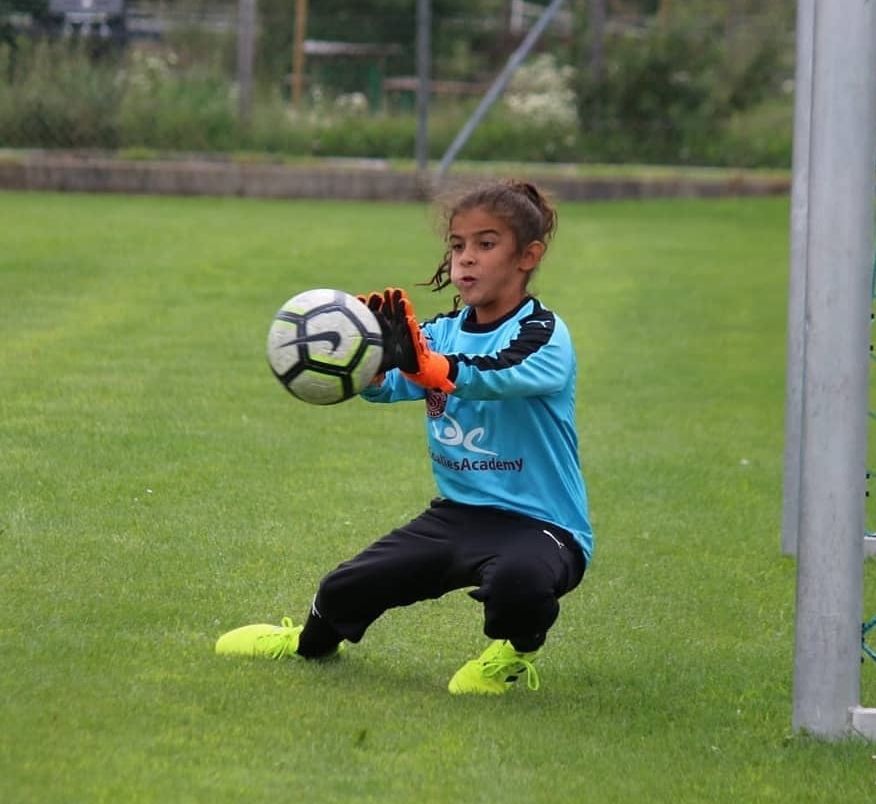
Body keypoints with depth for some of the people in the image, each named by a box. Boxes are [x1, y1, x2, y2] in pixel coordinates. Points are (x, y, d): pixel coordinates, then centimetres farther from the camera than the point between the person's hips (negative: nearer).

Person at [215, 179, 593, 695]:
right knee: (346, 589, 5)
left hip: (539, 523, -6)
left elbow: (500, 375, -34)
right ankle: (313, 642, 44)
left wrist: (423, 364, -51)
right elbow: (387, 385, -11)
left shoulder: (544, 335, -12)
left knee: (517, 577, -39)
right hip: (458, 513, 6)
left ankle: (513, 657, -4)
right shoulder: (441, 334, 7)